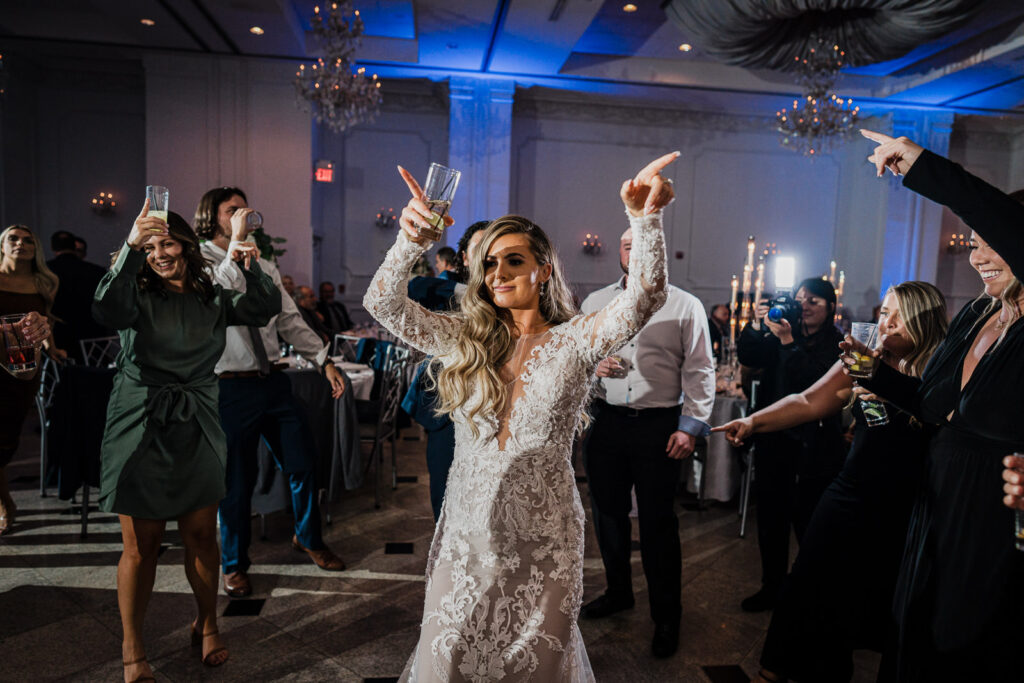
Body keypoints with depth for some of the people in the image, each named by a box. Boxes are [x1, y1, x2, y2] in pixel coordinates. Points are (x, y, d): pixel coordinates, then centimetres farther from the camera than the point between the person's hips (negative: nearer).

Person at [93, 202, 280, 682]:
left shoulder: (212, 300, 7)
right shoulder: (137, 296, -3)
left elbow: (266, 308, -1)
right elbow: (106, 310, -25)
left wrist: (251, 268, -17)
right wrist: (130, 247, -35)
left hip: (197, 430, 3)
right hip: (141, 429, -2)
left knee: (202, 536, 10)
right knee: (141, 547, 5)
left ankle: (207, 625, 32)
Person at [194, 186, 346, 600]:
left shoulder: (263, 266, 13)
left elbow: (290, 320, 12)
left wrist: (325, 361, 4)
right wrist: (237, 245, -23)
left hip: (273, 381, 5)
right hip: (231, 387, -5)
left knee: (303, 462, 10)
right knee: (237, 479, 6)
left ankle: (308, 538, 37)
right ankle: (234, 565, 29)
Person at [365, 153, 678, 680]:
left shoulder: (574, 340, -6)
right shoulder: (464, 338, 0)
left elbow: (643, 300, -21)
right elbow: (381, 304, -8)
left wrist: (645, 219, -36)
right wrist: (411, 242, -25)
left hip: (543, 538, -1)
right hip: (467, 532, 2)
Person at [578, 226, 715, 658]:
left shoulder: (685, 306, 0)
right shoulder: (595, 303, 9)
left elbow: (700, 371, -3)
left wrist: (691, 425, -11)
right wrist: (591, 366, -8)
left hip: (660, 426, -4)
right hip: (605, 422, 4)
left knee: (657, 521, 3)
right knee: (608, 512, 16)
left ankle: (666, 616, 21)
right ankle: (618, 591, 38)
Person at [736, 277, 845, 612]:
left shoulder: (837, 344, -4)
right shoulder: (782, 335, 10)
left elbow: (819, 382, -18)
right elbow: (748, 357, 2)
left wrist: (788, 343, -22)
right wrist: (756, 326, -13)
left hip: (814, 445, -4)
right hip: (774, 440, 5)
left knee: (808, 522, 0)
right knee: (771, 518, 11)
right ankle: (772, 587, 27)